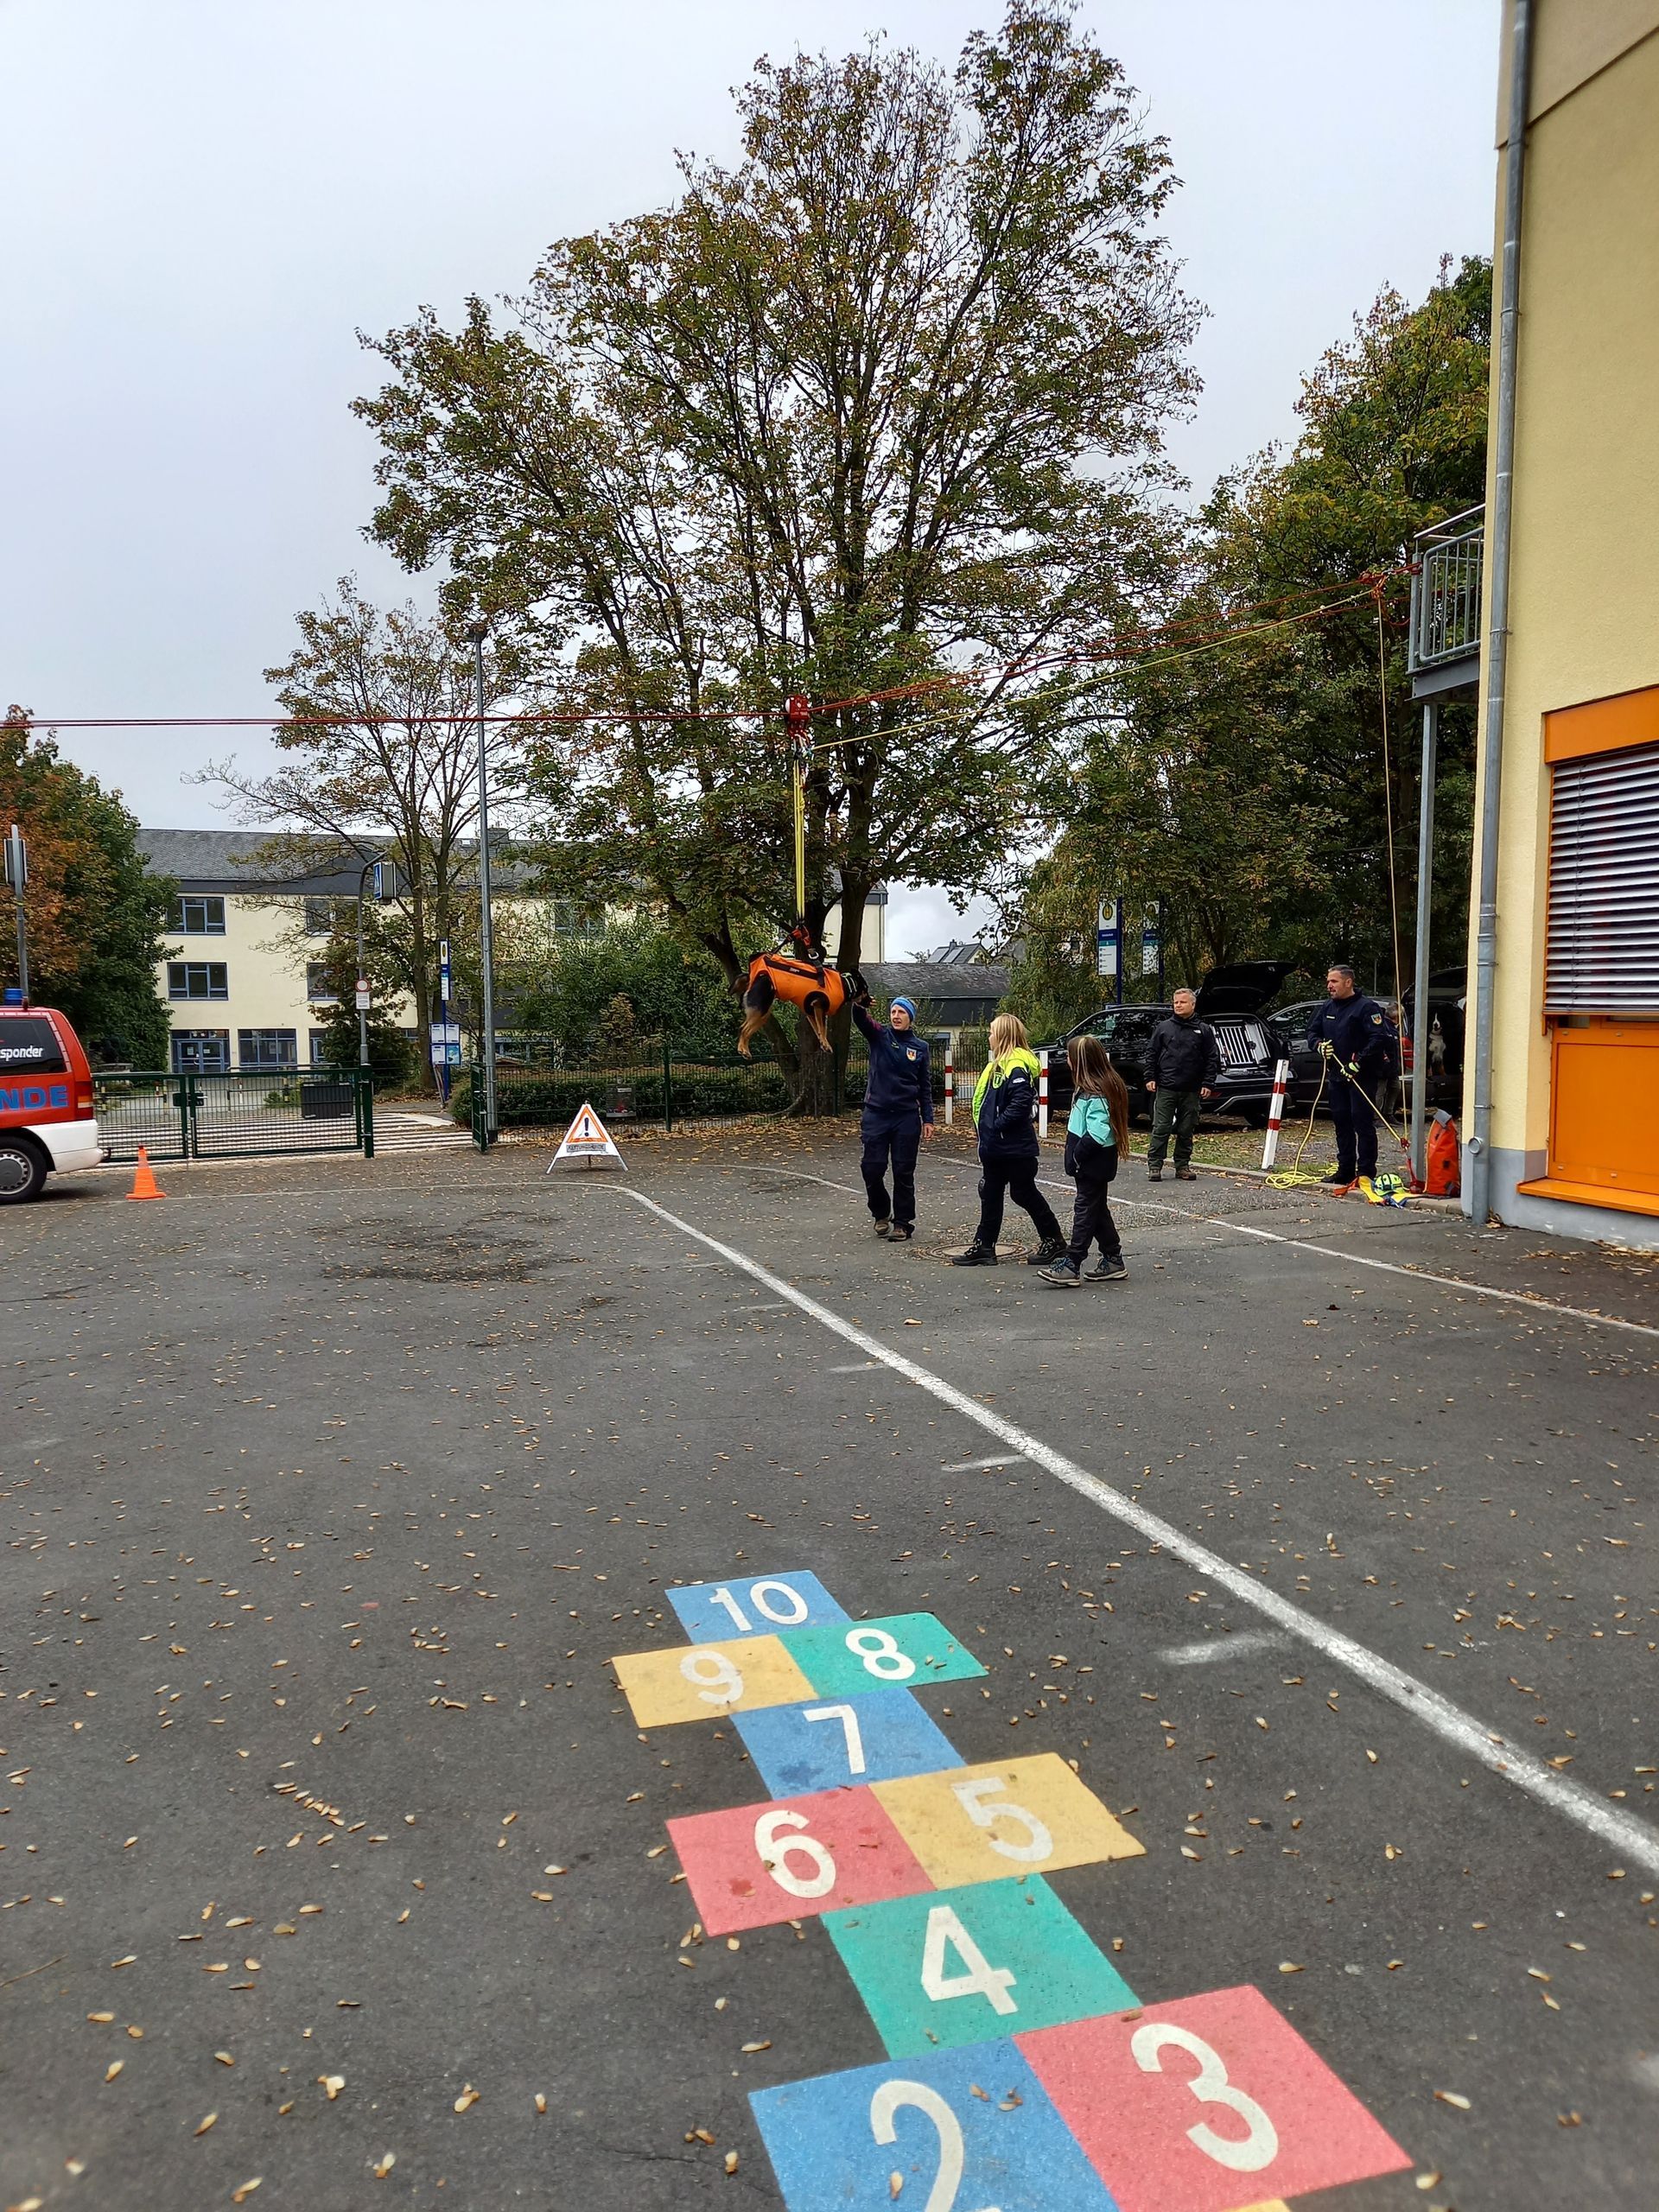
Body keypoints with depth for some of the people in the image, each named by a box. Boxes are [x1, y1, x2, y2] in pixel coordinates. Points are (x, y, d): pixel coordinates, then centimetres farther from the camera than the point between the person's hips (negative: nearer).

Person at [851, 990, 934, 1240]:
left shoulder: (920, 1047, 5)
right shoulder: (879, 1036, 1)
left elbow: (925, 1087, 8)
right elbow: (861, 1020, -21)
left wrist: (928, 1119, 2)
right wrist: (859, 1004, -43)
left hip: (907, 1117, 0)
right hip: (876, 1114, 0)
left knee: (904, 1172, 4)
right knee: (872, 1168, 0)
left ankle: (903, 1222, 16)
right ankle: (881, 1213, 25)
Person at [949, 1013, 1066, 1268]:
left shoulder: (1017, 1066, -18)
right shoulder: (997, 1064, 13)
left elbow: (1021, 1103, -28)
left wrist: (997, 1125, -22)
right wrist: (985, 1128, 8)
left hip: (1016, 1147, -10)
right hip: (994, 1146, 10)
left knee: (1024, 1194, 2)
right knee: (990, 1194, 11)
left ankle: (1054, 1240, 16)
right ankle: (983, 1247, 16)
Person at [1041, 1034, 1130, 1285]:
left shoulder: (1095, 1095, -21)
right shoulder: (1096, 1087, 10)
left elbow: (1097, 1133, -28)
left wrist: (1076, 1156, -19)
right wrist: (1075, 1156, 8)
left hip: (1094, 1163, -10)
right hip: (1092, 1163, 10)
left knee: (1085, 1210, -5)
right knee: (1098, 1210, 16)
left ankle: (1071, 1266, -2)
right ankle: (1113, 1260, 24)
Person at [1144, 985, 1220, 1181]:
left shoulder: (1203, 1030, 4)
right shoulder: (1164, 1027, 5)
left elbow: (1213, 1059, 4)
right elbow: (1151, 1053, 8)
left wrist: (1208, 1083, -3)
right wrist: (1150, 1077, -1)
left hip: (1192, 1091, 1)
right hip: (1165, 1089, 0)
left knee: (1186, 1131, 8)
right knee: (1160, 1129, -2)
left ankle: (1183, 1166, 17)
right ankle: (1154, 1166, 1)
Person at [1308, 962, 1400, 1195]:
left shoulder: (1366, 1007, -11)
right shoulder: (1327, 1008, 13)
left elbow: (1379, 1038, -19)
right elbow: (1312, 1030, 22)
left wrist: (1358, 1063, -22)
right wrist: (1319, 1044, 0)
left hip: (1362, 1077, -8)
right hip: (1336, 1075, 8)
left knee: (1363, 1123, -7)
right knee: (1342, 1123, 12)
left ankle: (1366, 1172, -4)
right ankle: (1345, 1170, 21)